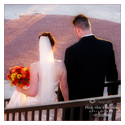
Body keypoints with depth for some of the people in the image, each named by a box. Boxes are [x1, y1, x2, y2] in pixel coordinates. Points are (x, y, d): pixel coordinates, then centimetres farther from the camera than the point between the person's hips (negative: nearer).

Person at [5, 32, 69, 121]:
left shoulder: (35, 67, -22)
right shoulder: (61, 65, -13)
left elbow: (33, 92, -21)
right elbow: (64, 88, -1)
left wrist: (20, 89, -1)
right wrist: (67, 102, 16)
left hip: (35, 105, -4)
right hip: (51, 104, 4)